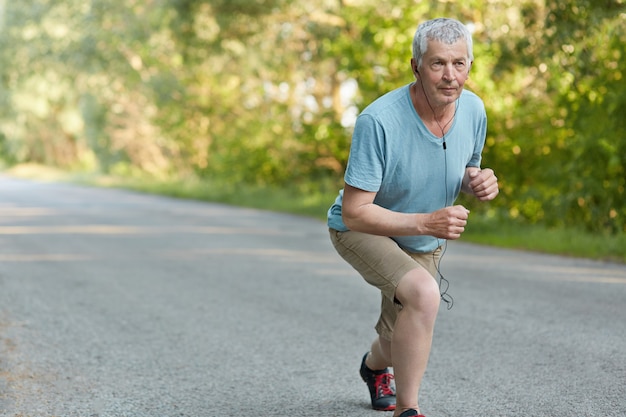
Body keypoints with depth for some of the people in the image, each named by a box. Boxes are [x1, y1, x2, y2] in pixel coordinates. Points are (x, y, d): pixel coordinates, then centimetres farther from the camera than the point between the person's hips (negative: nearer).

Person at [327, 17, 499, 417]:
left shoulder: (474, 110, -14)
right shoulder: (378, 121, -33)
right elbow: (354, 212, -31)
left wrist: (478, 181, -19)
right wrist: (425, 222, -41)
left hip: (425, 242, 6)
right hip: (361, 230, -6)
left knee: (400, 342, 19)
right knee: (423, 293, -35)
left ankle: (375, 365, 59)